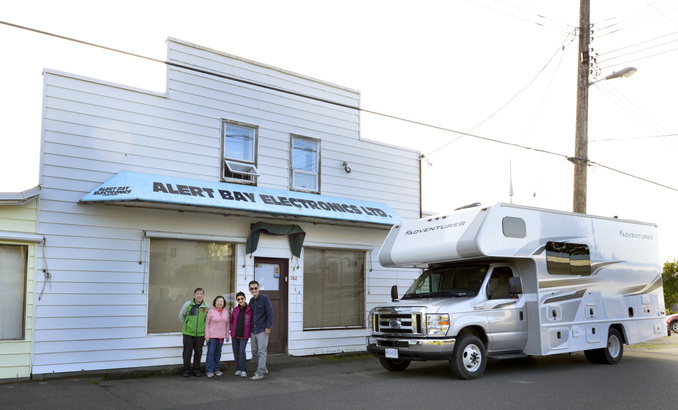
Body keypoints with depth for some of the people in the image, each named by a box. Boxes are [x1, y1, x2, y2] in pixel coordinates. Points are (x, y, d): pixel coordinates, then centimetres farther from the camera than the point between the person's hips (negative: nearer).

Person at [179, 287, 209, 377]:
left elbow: (208, 319, 17)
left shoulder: (206, 307, 1)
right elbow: (181, 315, 11)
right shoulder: (187, 304, -4)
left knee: (198, 352, 7)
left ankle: (196, 370, 19)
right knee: (187, 352, 1)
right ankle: (186, 370, 13)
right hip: (188, 333, -1)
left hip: (200, 334, 2)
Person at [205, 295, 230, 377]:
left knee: (218, 352, 11)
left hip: (221, 336, 4)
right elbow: (207, 324, -3)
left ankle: (216, 369, 20)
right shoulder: (211, 311, -4)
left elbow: (227, 324, 13)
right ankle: (209, 371, 2)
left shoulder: (225, 311, 8)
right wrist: (207, 336, -8)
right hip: (212, 336, -4)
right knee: (211, 353, -4)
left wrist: (227, 335, 10)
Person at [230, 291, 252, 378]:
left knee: (242, 351, -14)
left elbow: (252, 322, 1)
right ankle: (238, 369, 20)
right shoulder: (235, 309, 4)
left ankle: (243, 371, -7)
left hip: (244, 335, -4)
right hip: (234, 335, 4)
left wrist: (250, 331, -1)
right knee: (236, 352, 8)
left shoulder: (249, 310, -8)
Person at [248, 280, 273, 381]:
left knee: (261, 351, -7)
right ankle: (263, 369, 28)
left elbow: (270, 313, -12)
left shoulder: (265, 299, -9)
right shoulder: (251, 301, 12)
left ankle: (259, 373, -6)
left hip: (263, 330, -7)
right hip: (254, 330, 8)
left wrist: (268, 327, -16)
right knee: (254, 351, 12)